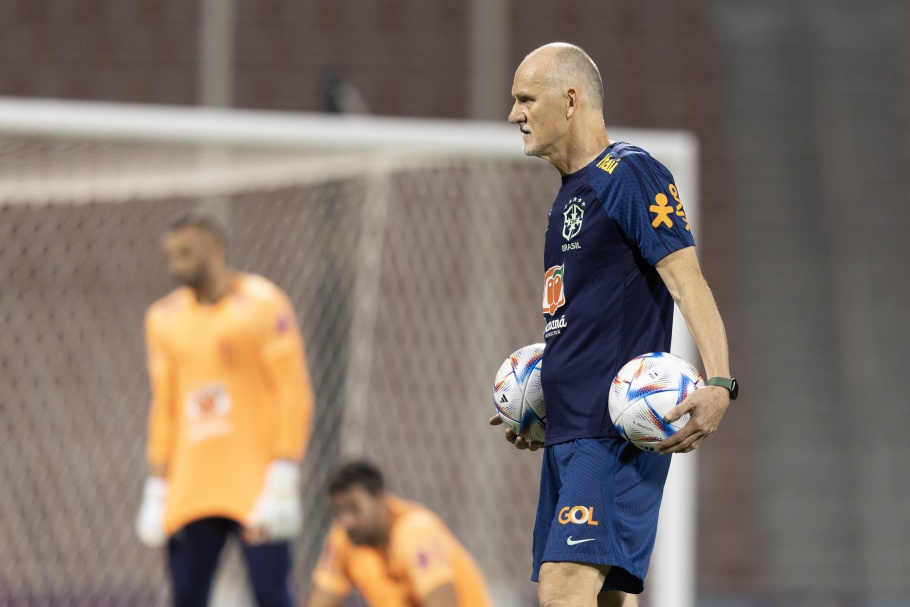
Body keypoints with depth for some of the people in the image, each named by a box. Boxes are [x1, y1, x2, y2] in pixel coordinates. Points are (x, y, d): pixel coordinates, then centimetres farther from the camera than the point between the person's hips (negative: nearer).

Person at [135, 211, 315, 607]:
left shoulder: (263, 305, -4)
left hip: (255, 483, -5)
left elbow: (294, 396, -8)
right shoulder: (165, 319, 13)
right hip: (190, 495, 5)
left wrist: (282, 485, -15)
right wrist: (155, 494, 11)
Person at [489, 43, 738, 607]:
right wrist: (541, 412, 32)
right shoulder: (571, 193, 21)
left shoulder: (630, 174, -8)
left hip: (617, 430, -10)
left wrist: (719, 384, -30)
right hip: (571, 431, 10)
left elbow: (688, 284, -17)